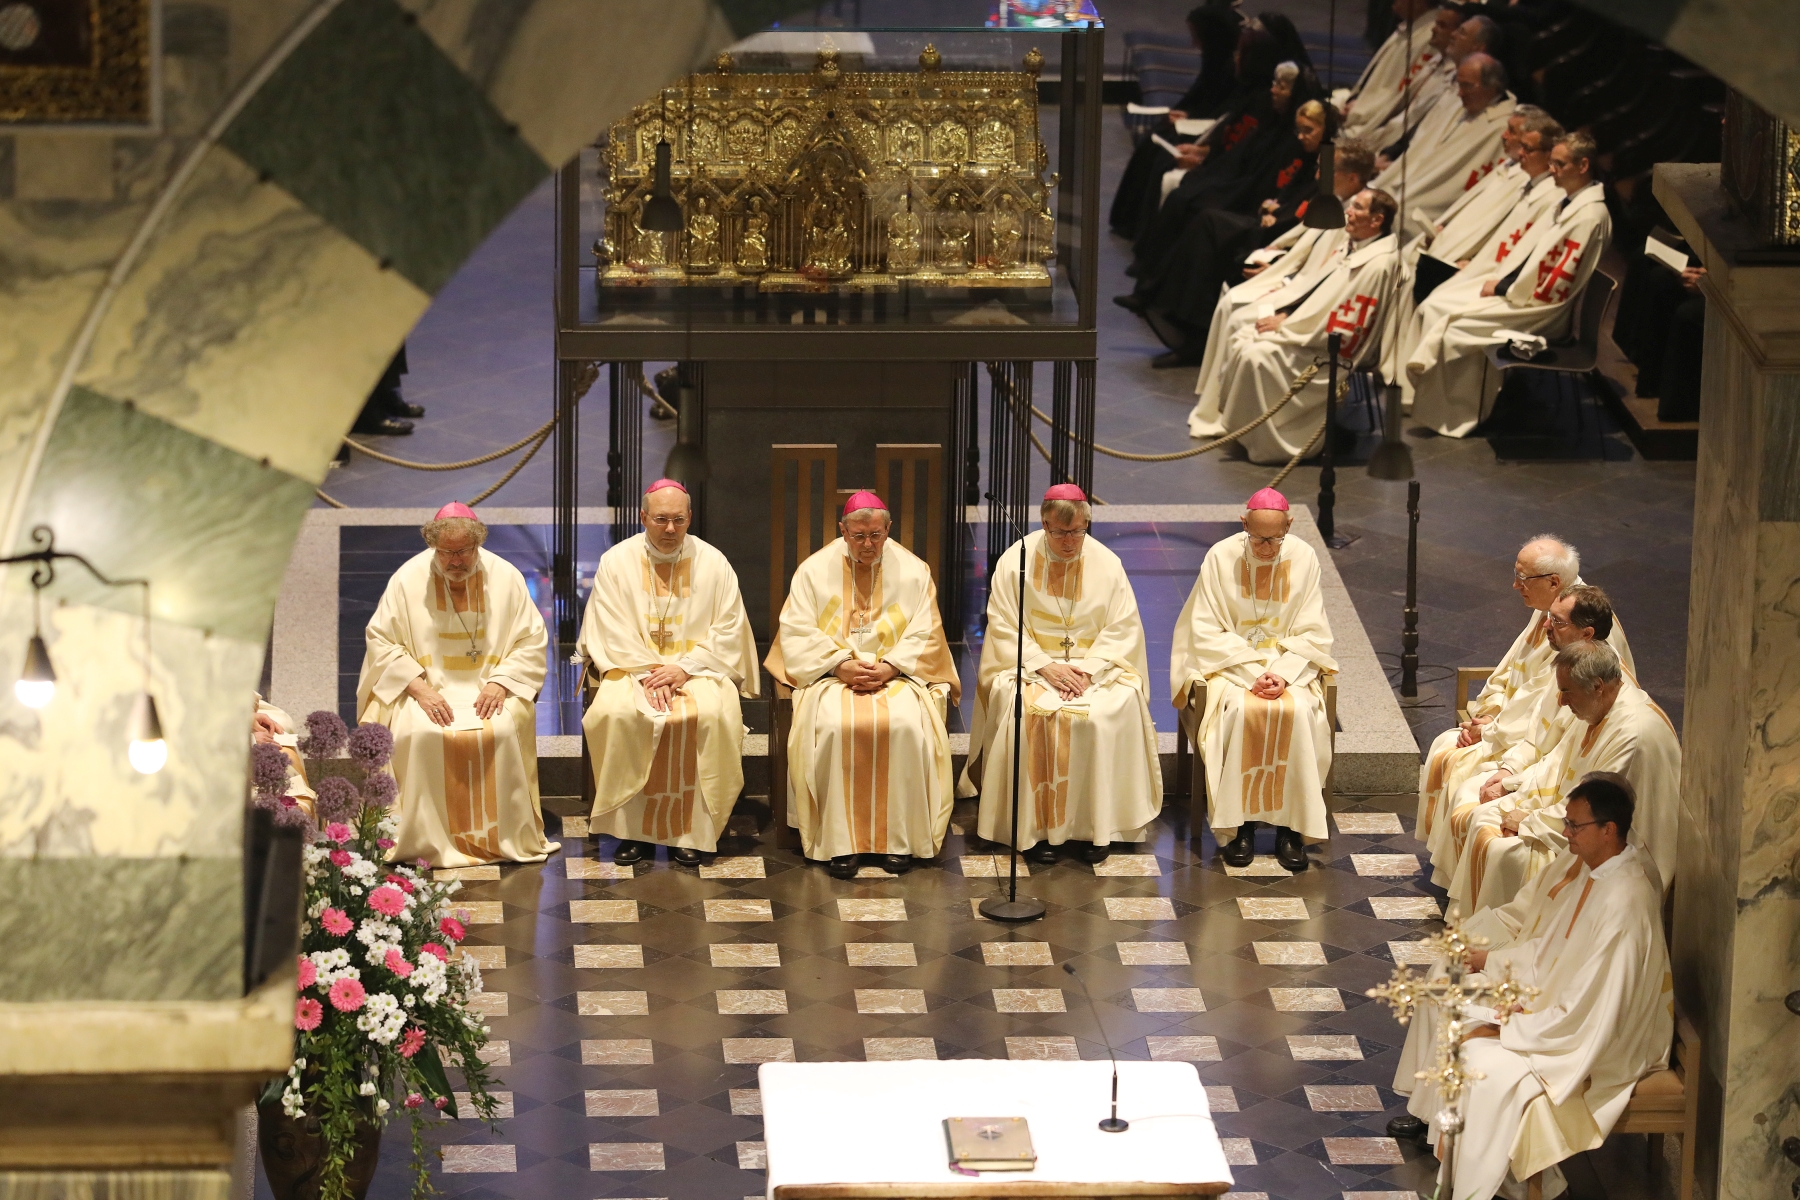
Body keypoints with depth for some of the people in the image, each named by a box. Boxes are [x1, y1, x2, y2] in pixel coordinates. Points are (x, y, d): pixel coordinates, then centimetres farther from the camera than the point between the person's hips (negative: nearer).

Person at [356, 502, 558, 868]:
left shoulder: (506, 577, 2)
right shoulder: (408, 579, -1)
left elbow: (531, 642, 3)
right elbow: (382, 643, -2)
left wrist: (500, 683, -14)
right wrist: (419, 688, -17)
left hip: (490, 687, 1)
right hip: (426, 685, -1)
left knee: (503, 730, -31)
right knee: (418, 734, -32)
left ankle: (505, 838, -17)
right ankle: (428, 841, -22)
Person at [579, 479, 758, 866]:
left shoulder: (713, 564, 4)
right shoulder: (616, 562, 3)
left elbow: (728, 634, 1)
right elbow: (611, 634, -2)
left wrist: (685, 668, -14)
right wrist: (648, 673, -16)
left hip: (699, 669, 0)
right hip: (631, 667, 0)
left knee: (714, 715, -32)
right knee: (616, 712, -32)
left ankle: (693, 830, -21)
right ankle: (633, 828, -22)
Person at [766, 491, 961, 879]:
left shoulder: (913, 571, 7)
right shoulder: (814, 571, 6)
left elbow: (924, 637, 2)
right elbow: (797, 634, 0)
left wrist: (888, 666, -15)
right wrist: (840, 665, -15)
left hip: (897, 673, 0)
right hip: (831, 674, 0)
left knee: (906, 725, -31)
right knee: (834, 726, -32)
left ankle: (898, 839, -22)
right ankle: (840, 842, -27)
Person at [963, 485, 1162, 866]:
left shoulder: (1107, 564, 2)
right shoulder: (1015, 562, -2)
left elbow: (1123, 630, 0)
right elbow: (1004, 630, -4)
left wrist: (1088, 669, -16)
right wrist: (1046, 666, -17)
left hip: (1095, 663, 1)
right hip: (1030, 663, -1)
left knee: (1107, 714, -30)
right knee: (1031, 715, -32)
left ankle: (1098, 826, -20)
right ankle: (1036, 826, -23)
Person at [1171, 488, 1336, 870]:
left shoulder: (1303, 558, -3)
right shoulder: (1220, 558, -7)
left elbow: (1313, 634, -1)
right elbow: (1207, 633, -8)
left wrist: (1282, 673, -19)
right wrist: (1251, 673, -20)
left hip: (1289, 662, 1)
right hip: (1229, 662, -1)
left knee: (1298, 711, -29)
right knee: (1240, 710, -32)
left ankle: (1292, 825, -21)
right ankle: (1239, 823, -22)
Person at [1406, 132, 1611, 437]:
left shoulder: (1590, 216, -20)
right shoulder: (1569, 203, 11)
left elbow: (1554, 284, -22)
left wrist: (1502, 288, -15)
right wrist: (1501, 281, 3)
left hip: (1544, 309, -10)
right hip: (1520, 288, 10)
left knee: (1456, 325, -19)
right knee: (1436, 305, 2)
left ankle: (1457, 419, -5)